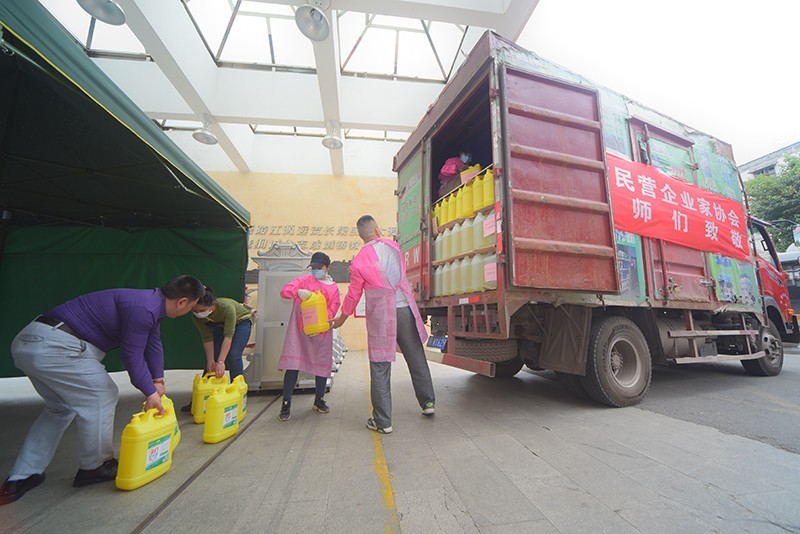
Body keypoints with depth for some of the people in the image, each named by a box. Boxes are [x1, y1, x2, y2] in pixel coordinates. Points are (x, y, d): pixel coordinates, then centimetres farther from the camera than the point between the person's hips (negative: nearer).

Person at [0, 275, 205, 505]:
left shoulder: (151, 305, 8)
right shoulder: (143, 309, -23)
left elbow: (153, 344, 18)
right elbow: (131, 355, -17)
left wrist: (158, 381, 22)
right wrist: (150, 393, -5)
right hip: (52, 345, -10)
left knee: (60, 408, 22)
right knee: (101, 396, 1)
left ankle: (21, 478, 28)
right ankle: (95, 467, 16)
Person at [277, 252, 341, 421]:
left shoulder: (333, 287, 6)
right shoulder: (303, 280, 3)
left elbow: (333, 309, -1)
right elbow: (284, 291, -10)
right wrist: (298, 292, -30)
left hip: (321, 333, 2)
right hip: (299, 331, -2)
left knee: (322, 365, 10)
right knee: (292, 366, -4)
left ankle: (319, 400, 29)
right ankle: (286, 404, 9)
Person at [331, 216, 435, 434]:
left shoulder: (359, 261, -6)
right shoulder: (393, 246, 3)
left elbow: (354, 294, 1)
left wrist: (342, 318, 18)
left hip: (380, 317, -3)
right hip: (405, 309, 4)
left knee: (380, 367, 6)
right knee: (416, 358, 18)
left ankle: (382, 421, 14)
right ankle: (428, 402, 33)